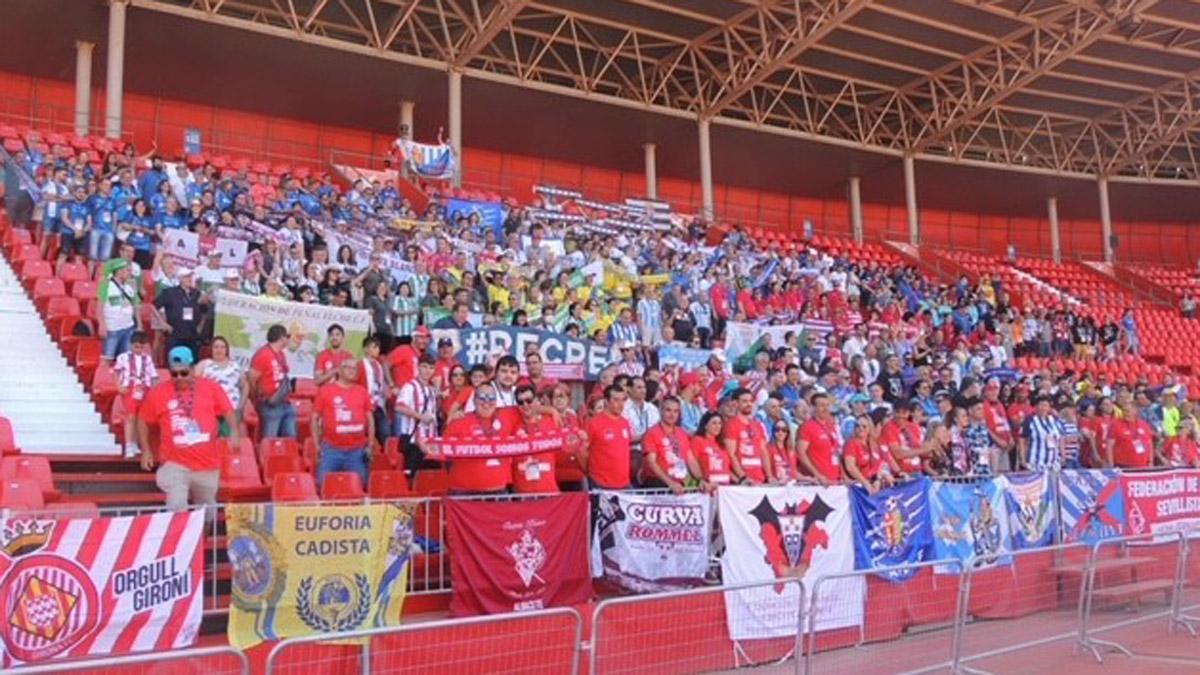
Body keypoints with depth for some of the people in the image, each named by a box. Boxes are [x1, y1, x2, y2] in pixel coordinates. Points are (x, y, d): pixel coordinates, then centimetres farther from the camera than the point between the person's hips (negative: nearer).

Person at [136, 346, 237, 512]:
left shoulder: (211, 388, 0)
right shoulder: (157, 392, -2)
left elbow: (227, 411, 6)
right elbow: (143, 421, 8)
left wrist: (234, 433, -10)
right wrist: (146, 451, 4)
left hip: (207, 465, 2)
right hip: (174, 465, -2)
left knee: (207, 511, 18)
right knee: (177, 509, -14)